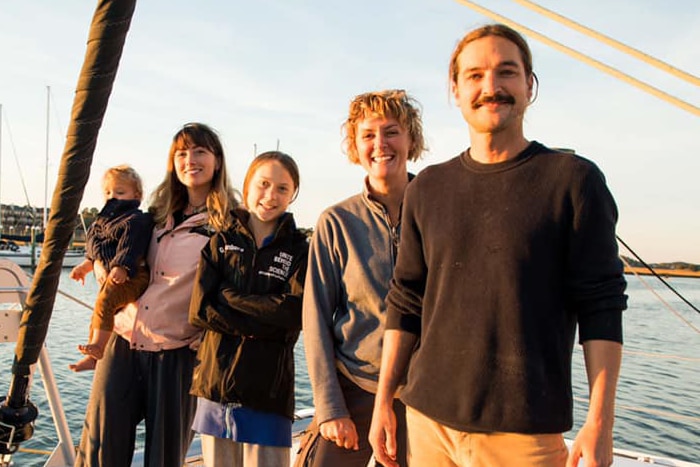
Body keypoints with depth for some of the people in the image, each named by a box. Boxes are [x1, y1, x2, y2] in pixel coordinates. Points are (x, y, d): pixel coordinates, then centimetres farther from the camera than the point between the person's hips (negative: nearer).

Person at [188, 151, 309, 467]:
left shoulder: (299, 250, 3)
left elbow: (295, 311, -13)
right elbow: (199, 310, -2)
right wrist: (260, 325, -12)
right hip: (216, 381, 3)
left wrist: (229, 296, -9)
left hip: (269, 389, -2)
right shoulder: (221, 243, 9)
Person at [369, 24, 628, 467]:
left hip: (526, 430, -3)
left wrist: (599, 423, -11)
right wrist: (384, 401, 6)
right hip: (428, 418, 4)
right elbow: (406, 302, 8)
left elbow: (601, 308, -5)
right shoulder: (427, 189, 6)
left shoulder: (574, 179, -3)